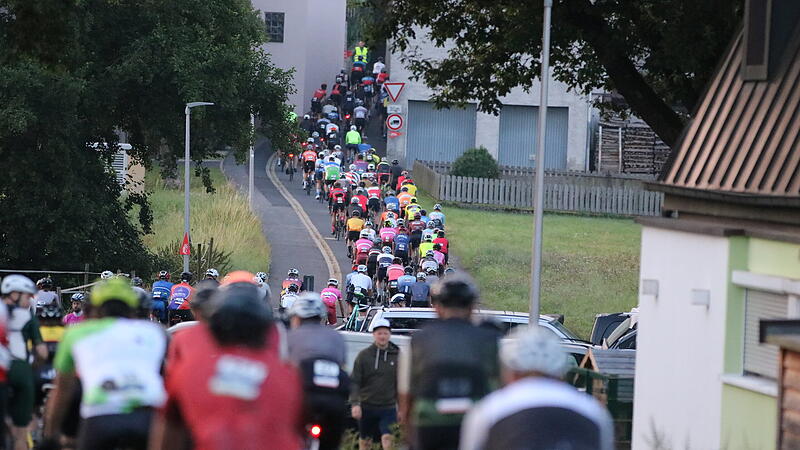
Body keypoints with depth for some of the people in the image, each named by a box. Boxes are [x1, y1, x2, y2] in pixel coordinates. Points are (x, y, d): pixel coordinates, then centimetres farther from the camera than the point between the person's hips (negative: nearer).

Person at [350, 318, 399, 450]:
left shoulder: (397, 355, 2)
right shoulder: (364, 355, -1)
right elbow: (354, 382, -3)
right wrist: (354, 403, -14)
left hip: (388, 408, -1)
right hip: (367, 407, 1)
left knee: (388, 439, -15)